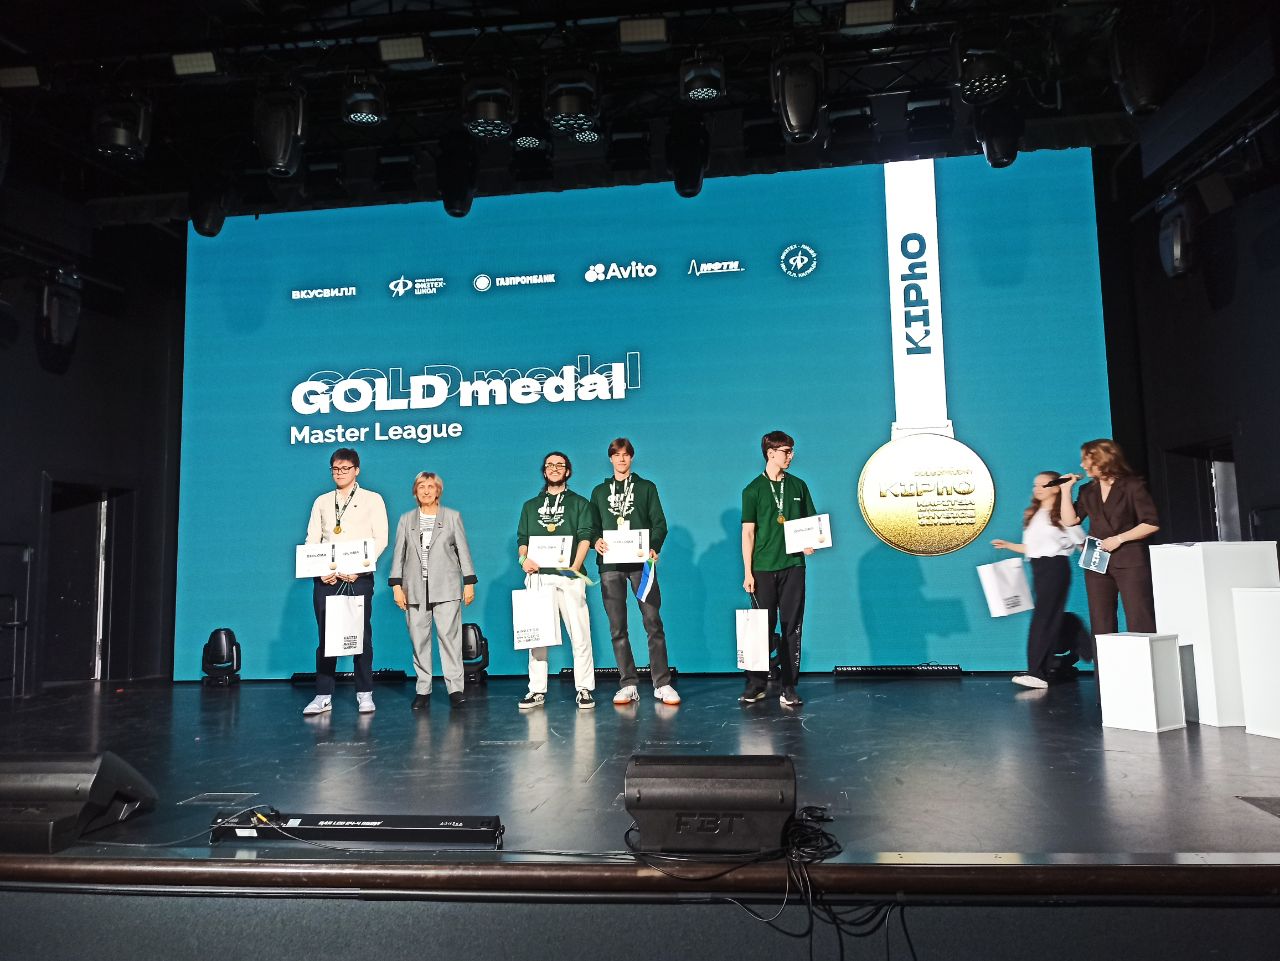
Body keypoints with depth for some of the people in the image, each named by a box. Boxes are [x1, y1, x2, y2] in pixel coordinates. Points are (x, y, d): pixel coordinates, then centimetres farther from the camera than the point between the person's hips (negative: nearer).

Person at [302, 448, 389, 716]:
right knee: (325, 636, 2)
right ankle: (323, 696, 7)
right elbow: (312, 540, 11)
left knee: (361, 635, 0)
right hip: (326, 577, 3)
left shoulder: (372, 499, 7)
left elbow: (380, 539, -1)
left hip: (359, 577, -3)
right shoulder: (322, 502, 16)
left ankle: (364, 694, 7)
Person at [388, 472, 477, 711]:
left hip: (446, 588, -2)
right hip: (415, 590, 2)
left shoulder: (452, 517, 10)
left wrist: (469, 583, 2)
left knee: (449, 636, -10)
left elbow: (463, 550, 8)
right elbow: (398, 554, 11)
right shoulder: (406, 519, 14)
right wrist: (396, 586, 2)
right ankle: (423, 691, 7)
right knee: (419, 640, 1)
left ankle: (455, 689, -8)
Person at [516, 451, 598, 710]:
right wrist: (524, 559, -6)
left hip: (569, 575, -2)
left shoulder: (579, 503, 14)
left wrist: (575, 566, -15)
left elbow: (585, 536, 1)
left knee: (579, 633, -5)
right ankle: (537, 691, 6)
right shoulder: (530, 505, 22)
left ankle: (584, 689, 0)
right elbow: (522, 539, 16)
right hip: (538, 576, 2)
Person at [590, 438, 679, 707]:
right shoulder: (600, 491, 19)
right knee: (617, 627, 1)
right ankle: (628, 685, 6)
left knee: (653, 622, -7)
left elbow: (659, 523, 6)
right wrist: (596, 541, -7)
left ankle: (662, 684, -2)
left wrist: (654, 548, -12)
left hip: (641, 562, -2)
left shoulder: (646, 487, 13)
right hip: (610, 564, 2)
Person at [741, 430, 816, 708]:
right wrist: (747, 572, -5)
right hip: (763, 569, -2)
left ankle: (788, 687, 9)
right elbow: (748, 533, 0)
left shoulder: (798, 486, 10)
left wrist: (810, 543, -5)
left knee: (792, 628, 2)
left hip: (793, 565, 2)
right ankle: (756, 685, 13)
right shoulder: (753, 490, 2)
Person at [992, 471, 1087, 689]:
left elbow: (1081, 543, -4)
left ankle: (1037, 673, -16)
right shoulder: (1032, 515, 18)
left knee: (1043, 618, -13)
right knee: (1052, 617, 11)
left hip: (1055, 567, -7)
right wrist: (1008, 545, 11)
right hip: (1038, 568, 7)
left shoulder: (1063, 514, -3)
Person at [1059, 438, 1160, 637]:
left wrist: (1119, 539, -13)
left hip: (1130, 562, -5)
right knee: (1101, 626, 6)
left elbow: (1152, 523, -6)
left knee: (1139, 623, -7)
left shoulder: (1132, 486, -2)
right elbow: (1070, 520, 6)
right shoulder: (1087, 491, 13)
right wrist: (1066, 488, 3)